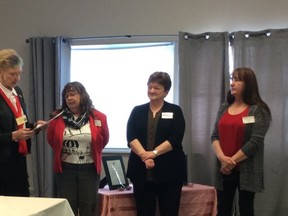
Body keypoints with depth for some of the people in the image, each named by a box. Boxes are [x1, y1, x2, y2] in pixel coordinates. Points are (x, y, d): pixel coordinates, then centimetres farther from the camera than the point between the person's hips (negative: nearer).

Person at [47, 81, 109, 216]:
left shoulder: (98, 117, -6)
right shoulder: (58, 118, -4)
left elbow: (104, 140, 9)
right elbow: (51, 140, 12)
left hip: (89, 169, 0)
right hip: (65, 169, 1)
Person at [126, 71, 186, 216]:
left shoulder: (175, 111, 6)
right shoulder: (138, 111, 11)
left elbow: (175, 139, -7)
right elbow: (131, 137, -2)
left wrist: (154, 153, -17)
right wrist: (144, 156, -17)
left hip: (169, 171, -2)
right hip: (141, 171, 2)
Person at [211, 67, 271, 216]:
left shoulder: (258, 110, -5)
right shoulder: (223, 108, 11)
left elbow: (255, 141, -13)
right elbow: (215, 136, 5)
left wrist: (232, 161, -13)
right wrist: (222, 158, -13)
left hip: (247, 170, -4)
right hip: (224, 169, 4)